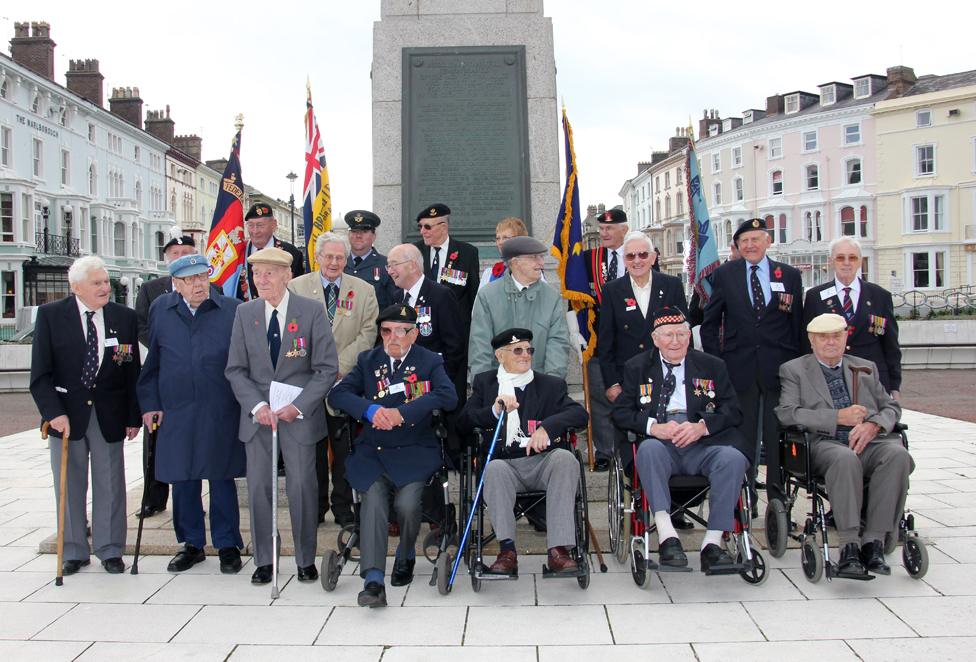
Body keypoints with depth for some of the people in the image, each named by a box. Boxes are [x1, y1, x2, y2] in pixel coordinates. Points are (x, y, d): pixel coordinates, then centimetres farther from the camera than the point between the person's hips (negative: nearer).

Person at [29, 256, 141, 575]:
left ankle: (110, 550, 20)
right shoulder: (50, 315, -4)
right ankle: (73, 552, 23)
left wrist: (133, 417, 1)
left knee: (110, 485, 7)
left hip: (109, 415, 1)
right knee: (69, 486, 9)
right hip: (66, 414, -1)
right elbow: (40, 374, -5)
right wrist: (54, 412, -15)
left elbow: (132, 372, 4)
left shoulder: (124, 317, 1)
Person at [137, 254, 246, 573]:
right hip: (175, 412, 2)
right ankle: (191, 544, 25)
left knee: (222, 478, 5)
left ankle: (227, 545, 18)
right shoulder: (160, 310, 6)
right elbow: (152, 362, 10)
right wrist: (150, 404, 5)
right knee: (183, 480, 10)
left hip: (221, 412, -2)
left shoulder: (232, 310, -2)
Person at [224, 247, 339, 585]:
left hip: (299, 414, -2)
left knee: (302, 487, 2)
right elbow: (236, 369, 5)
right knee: (258, 488, 6)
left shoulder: (312, 311, -5)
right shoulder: (245, 313, 4)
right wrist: (257, 406, -10)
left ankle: (306, 560, 17)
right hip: (257, 414, 3)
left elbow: (327, 368, -5)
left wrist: (298, 406, -14)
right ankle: (263, 560, 20)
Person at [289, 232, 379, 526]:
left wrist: (338, 366, -10)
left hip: (346, 379, 0)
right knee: (312, 446, 7)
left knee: (344, 447, 3)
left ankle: (343, 507, 14)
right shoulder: (297, 287, 5)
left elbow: (367, 335, -1)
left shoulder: (363, 290, 6)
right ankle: (315, 505, 20)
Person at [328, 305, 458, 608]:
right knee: (373, 498, -24)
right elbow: (337, 394, 2)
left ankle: (406, 557, 9)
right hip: (372, 452, 2)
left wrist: (401, 412, -21)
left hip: (414, 452, -2)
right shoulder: (368, 360, 14)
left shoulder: (430, 362, 5)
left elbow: (448, 396, -13)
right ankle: (373, 580, -26)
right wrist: (371, 409, -17)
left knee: (407, 503, -23)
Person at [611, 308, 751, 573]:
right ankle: (666, 535, -39)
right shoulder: (637, 367, 16)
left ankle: (712, 542, -28)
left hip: (702, 443, 1)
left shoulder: (712, 366, 18)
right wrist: (653, 426, -13)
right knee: (649, 449, -35)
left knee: (733, 457, -29)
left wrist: (702, 426, -11)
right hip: (660, 443, -1)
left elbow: (733, 411, 9)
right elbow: (621, 412, 6)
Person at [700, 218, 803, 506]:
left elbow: (797, 325, 8)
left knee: (778, 437, 4)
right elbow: (709, 323, 8)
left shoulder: (790, 276, 7)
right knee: (742, 438, 5)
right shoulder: (724, 275, 5)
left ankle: (778, 500, 14)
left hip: (779, 370, 0)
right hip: (740, 370, 0)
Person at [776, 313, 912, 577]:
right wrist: (838, 417, -10)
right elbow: (786, 413, -2)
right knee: (845, 458, -38)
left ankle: (874, 541, -26)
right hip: (825, 443, -3)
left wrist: (873, 425, -5)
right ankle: (850, 546, -33)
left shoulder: (866, 368, 26)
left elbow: (892, 407, 20)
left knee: (897, 454, -30)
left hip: (870, 440, 4)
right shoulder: (794, 370, 13)